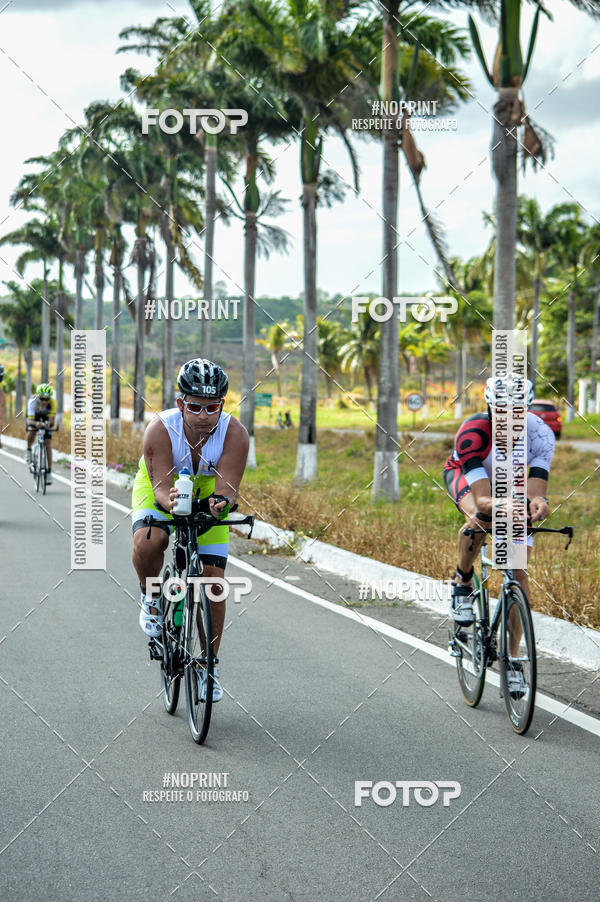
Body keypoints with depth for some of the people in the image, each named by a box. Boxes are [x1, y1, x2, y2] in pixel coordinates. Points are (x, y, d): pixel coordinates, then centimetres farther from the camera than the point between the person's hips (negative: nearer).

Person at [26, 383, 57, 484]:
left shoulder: (53, 402, -32)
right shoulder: (32, 401, -36)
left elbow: (51, 419, -35)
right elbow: (30, 420, -39)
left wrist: (49, 423, -58)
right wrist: (36, 423, -61)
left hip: (46, 420, 1)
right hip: (34, 419, -1)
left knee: (48, 444, -9)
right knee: (31, 434, -32)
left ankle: (49, 471, -1)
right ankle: (28, 450, 0)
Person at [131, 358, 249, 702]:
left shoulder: (234, 433, -29)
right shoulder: (160, 429, -31)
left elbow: (227, 486, -35)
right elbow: (161, 485, -35)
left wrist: (221, 501, -58)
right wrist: (170, 499, -58)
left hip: (207, 496, 1)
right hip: (160, 488, -1)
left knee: (213, 581, -5)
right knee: (147, 543, -33)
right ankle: (151, 597, 1)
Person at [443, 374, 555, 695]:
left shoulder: (539, 434, -32)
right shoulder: (472, 432, -39)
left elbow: (535, 488, -41)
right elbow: (482, 498, -46)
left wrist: (538, 503, -65)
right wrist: (497, 506, -68)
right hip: (465, 476, -2)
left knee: (518, 571, -8)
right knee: (479, 520, -38)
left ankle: (513, 657, 3)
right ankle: (462, 584, -7)